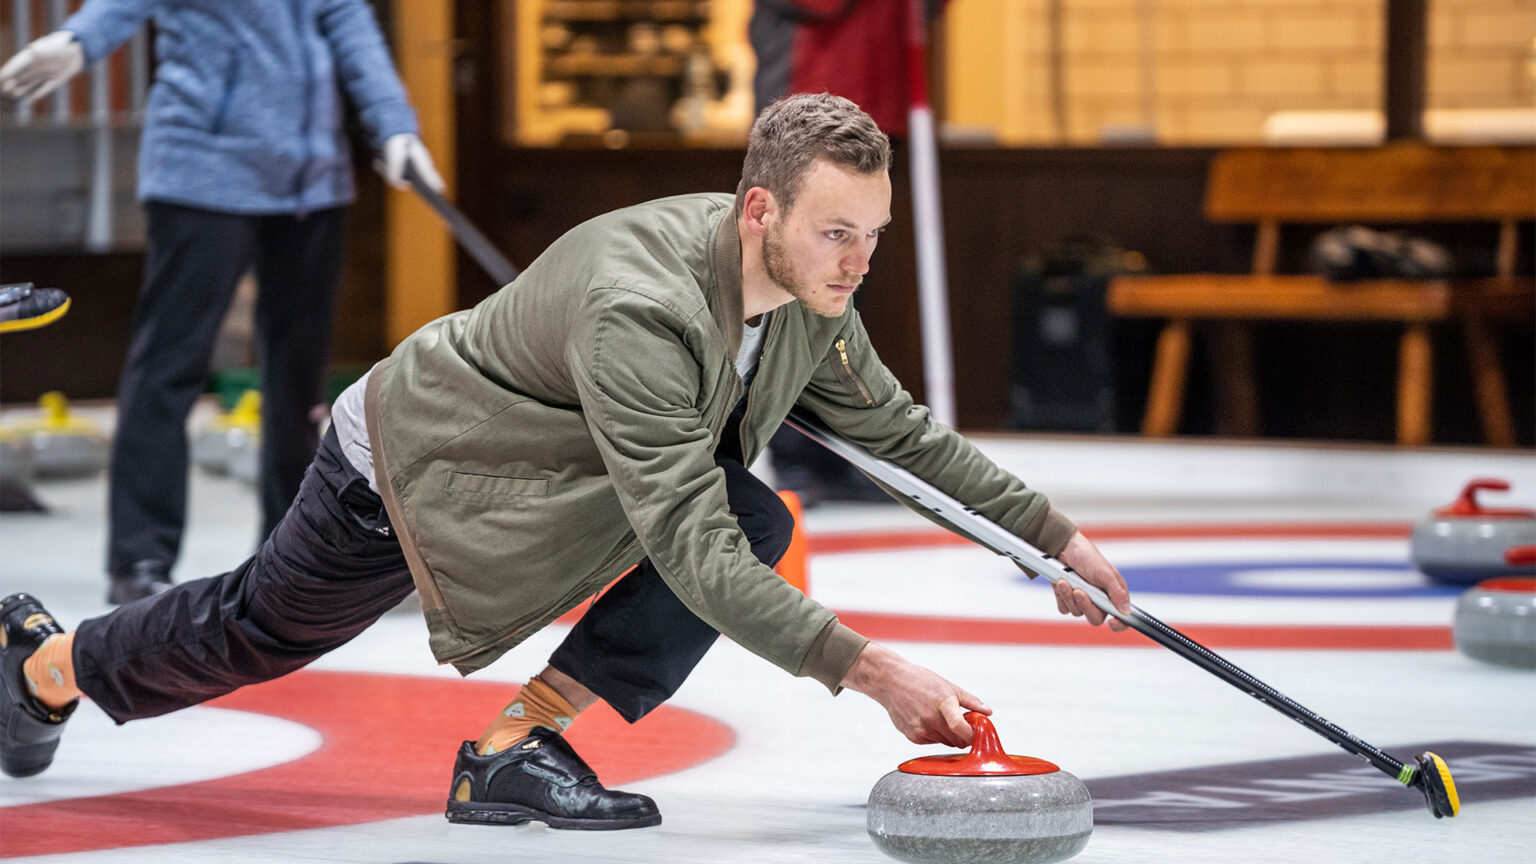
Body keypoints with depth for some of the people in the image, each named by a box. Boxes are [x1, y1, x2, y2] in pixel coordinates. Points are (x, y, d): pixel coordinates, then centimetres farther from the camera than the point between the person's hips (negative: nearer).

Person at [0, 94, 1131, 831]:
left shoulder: (807, 296, -16)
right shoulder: (638, 308, -43)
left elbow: (901, 431, 1)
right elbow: (693, 556, -46)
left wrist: (1055, 535, -4)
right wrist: (864, 668, -51)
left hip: (539, 468, 7)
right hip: (415, 463, -7)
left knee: (760, 522, -17)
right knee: (260, 631, 16)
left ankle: (517, 750, -11)